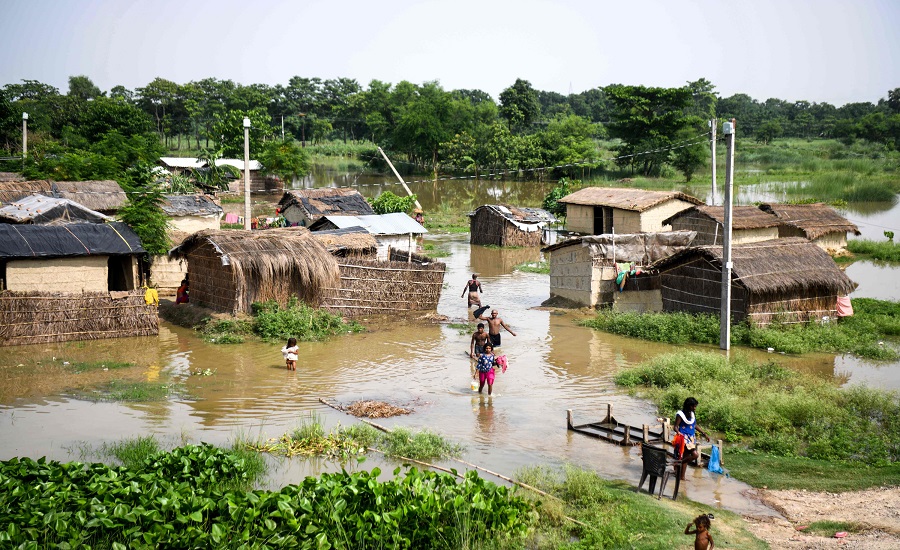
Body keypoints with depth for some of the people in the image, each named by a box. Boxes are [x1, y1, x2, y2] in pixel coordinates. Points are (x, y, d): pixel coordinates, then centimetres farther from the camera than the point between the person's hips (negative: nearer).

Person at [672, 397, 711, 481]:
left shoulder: (692, 414, 10)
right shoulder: (680, 414, -13)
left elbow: (696, 425, 23)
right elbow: (676, 427, -14)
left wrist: (704, 434, 24)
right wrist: (678, 433, -34)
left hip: (691, 438, 8)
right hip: (684, 438, -8)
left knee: (686, 458, 10)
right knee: (695, 454, -20)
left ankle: (682, 476, 17)